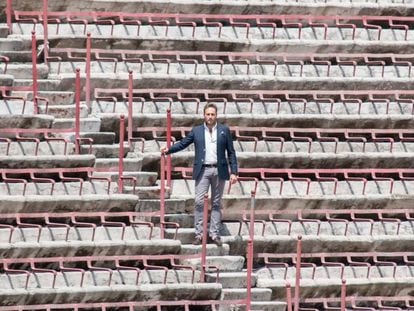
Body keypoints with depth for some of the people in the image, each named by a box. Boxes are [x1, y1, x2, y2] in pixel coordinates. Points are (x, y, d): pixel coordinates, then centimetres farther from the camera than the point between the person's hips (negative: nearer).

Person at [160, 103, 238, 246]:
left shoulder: (224, 130, 4)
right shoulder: (196, 131, 6)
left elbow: (231, 152, 4)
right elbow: (183, 143, 7)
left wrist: (233, 172, -1)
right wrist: (168, 149, -10)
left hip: (219, 170, 0)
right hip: (202, 170, 0)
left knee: (216, 203, 6)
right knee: (199, 202, -7)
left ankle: (214, 234, 10)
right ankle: (199, 234, -3)